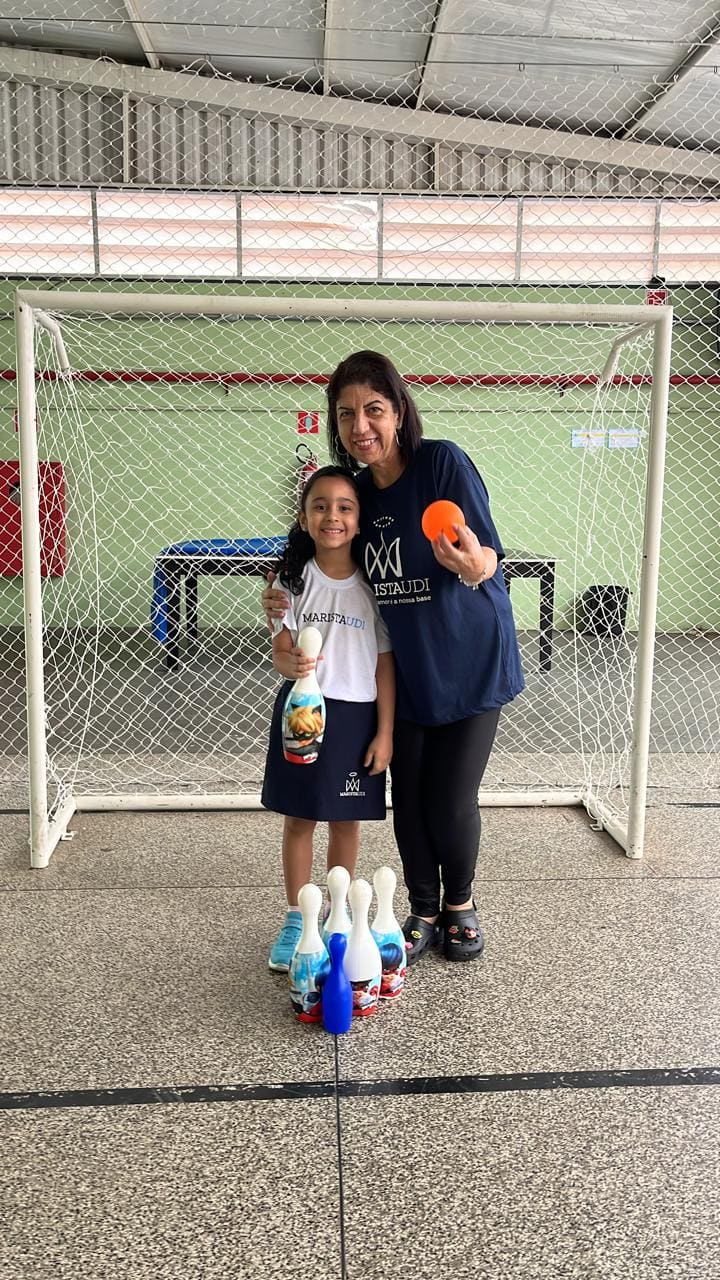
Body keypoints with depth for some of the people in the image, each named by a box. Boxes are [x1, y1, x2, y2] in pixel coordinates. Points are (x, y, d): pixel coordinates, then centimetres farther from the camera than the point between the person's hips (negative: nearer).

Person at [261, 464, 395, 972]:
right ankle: (296, 918, 26)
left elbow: (384, 662, -2)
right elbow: (280, 648, -3)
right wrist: (291, 665, -28)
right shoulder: (295, 578, -3)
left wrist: (385, 732, -4)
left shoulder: (373, 585, -5)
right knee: (299, 817, 10)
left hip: (357, 715, 0)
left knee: (346, 820, 12)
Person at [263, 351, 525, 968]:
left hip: (470, 665, -5)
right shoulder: (356, 491, 1)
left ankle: (460, 903, 30)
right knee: (409, 800, 9)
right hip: (405, 672, 5)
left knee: (450, 801, 0)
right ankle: (424, 913, 32)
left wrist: (471, 561, -44)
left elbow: (488, 566, -21)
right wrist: (288, 602, -7)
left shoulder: (444, 462, -17)